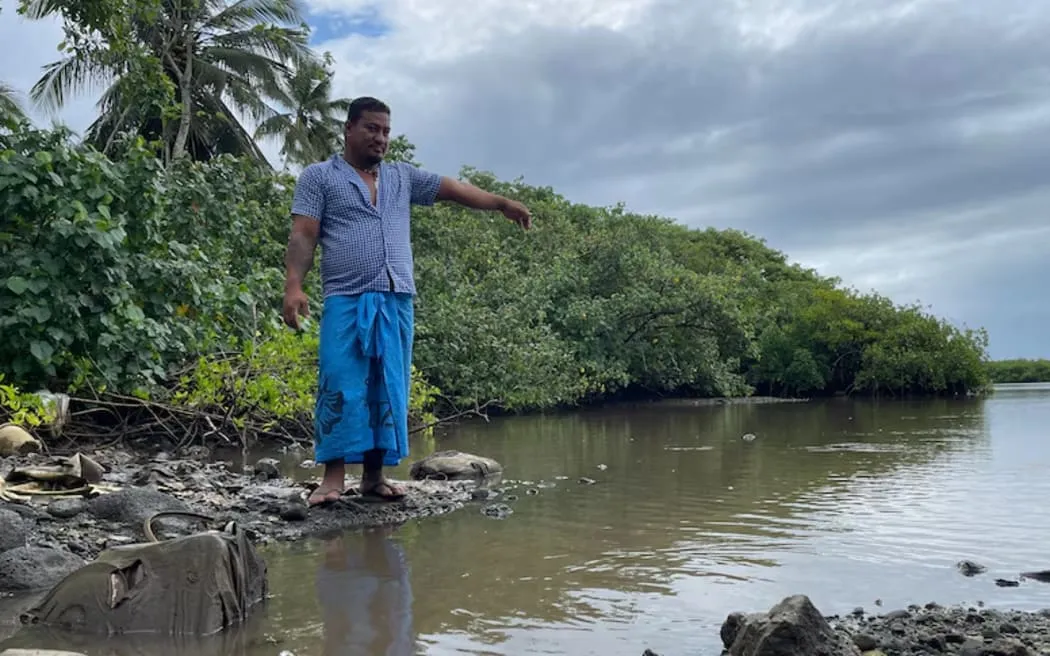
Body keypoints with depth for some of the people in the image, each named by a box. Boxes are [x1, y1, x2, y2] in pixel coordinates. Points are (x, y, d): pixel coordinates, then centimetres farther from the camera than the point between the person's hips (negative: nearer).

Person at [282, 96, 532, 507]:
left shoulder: (403, 176, 20)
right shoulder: (318, 177, 7)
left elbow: (452, 189, 16)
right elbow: (303, 236, -2)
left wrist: (501, 204, 6)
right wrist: (293, 287, -14)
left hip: (397, 301, 4)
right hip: (345, 301, -4)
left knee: (389, 390, 3)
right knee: (341, 387, -9)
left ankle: (374, 477, 9)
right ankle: (333, 477, -4)